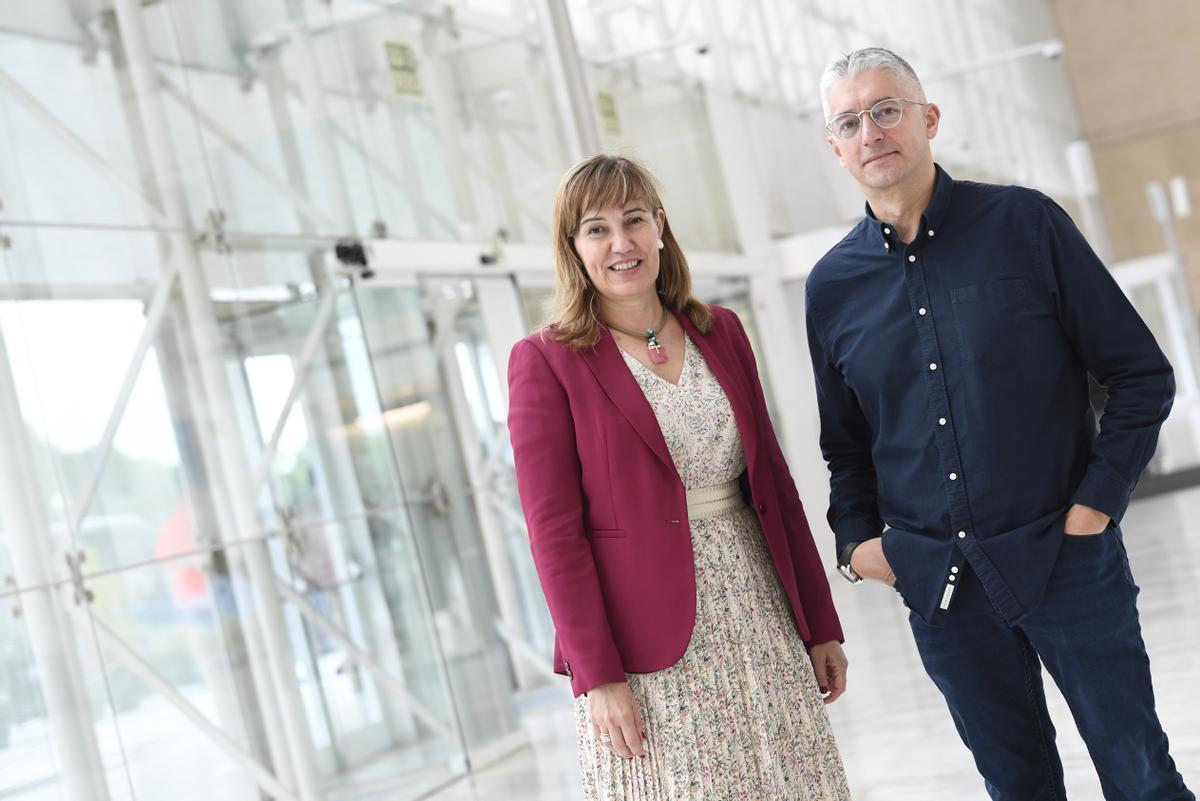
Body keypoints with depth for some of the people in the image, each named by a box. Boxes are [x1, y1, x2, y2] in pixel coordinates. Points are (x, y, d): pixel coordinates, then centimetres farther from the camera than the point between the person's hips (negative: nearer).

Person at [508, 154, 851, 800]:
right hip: (646, 650, -4)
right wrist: (598, 675, -12)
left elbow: (774, 483, 11)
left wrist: (819, 624, 10)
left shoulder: (721, 333, 10)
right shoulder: (545, 361, -4)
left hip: (757, 620, 4)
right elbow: (554, 531, -8)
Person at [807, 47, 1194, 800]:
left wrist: (1096, 504, -9)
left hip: (1065, 560, -2)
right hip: (936, 583, 3)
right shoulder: (833, 285, 4)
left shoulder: (1024, 224, -5)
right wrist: (856, 537, 1)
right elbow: (845, 443, 16)